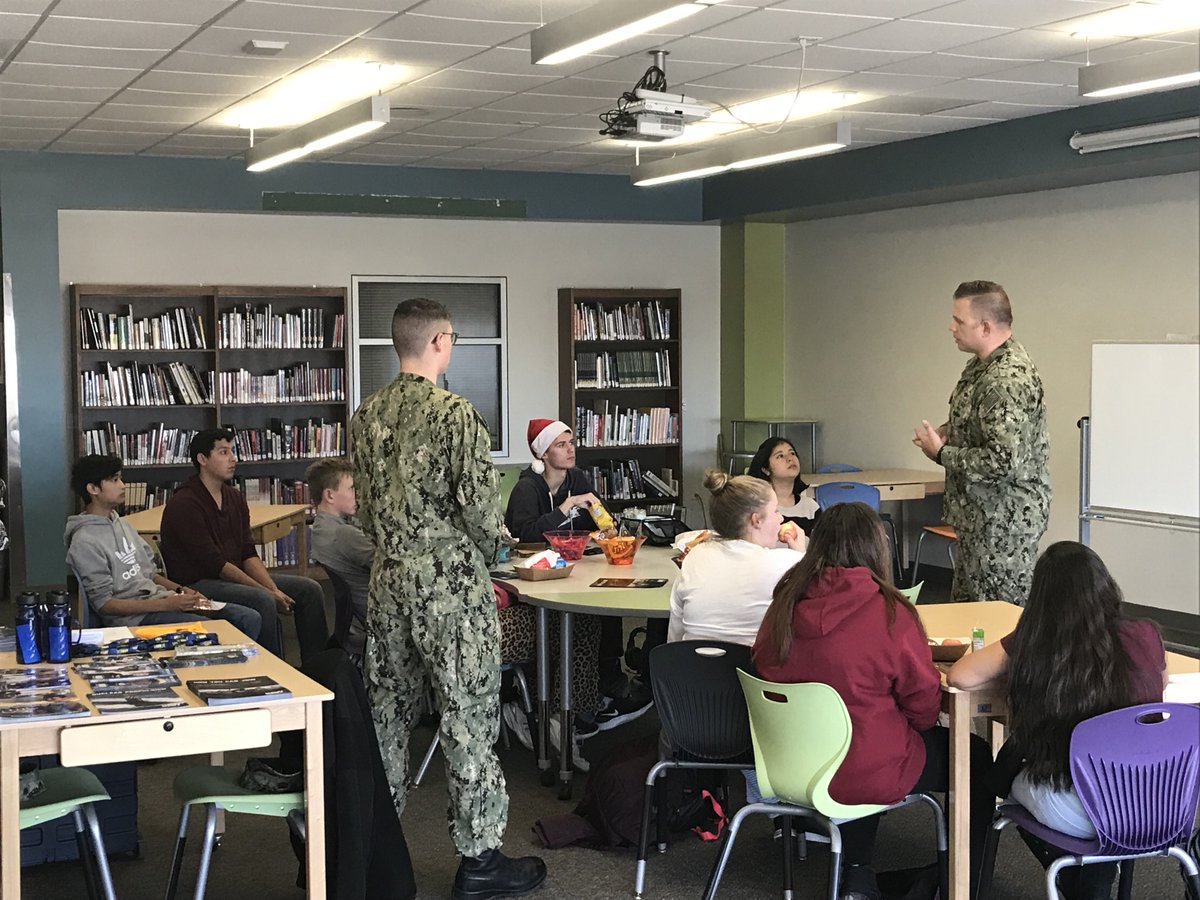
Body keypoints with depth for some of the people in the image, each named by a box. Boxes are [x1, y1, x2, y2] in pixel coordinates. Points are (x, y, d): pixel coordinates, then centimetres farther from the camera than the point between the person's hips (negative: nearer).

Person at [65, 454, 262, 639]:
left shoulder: (122, 524, 18)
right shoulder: (85, 542, -10)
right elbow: (103, 604, -14)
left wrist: (180, 590, 3)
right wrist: (166, 604, -19)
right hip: (133, 616, -8)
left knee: (250, 619, -6)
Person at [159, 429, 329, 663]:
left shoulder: (234, 497, 11)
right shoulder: (184, 504, -16)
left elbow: (248, 554, 7)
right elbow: (215, 564, -20)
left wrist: (274, 589, -11)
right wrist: (268, 592, -22)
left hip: (233, 577, 9)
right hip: (196, 583, -9)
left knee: (309, 589, -1)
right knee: (263, 601, -33)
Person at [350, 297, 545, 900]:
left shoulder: (367, 416, 6)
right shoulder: (455, 413, -15)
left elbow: (364, 503, 12)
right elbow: (481, 508, -16)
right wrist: (486, 551, 4)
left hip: (388, 581, 7)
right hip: (450, 580, -7)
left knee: (388, 713, 15)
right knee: (467, 717, 1)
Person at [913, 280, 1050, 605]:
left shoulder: (1008, 379, -24)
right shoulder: (981, 365, 9)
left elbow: (1002, 463, -30)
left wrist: (941, 453, -17)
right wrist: (949, 432, 5)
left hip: (1003, 522, -11)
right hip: (979, 517, 11)